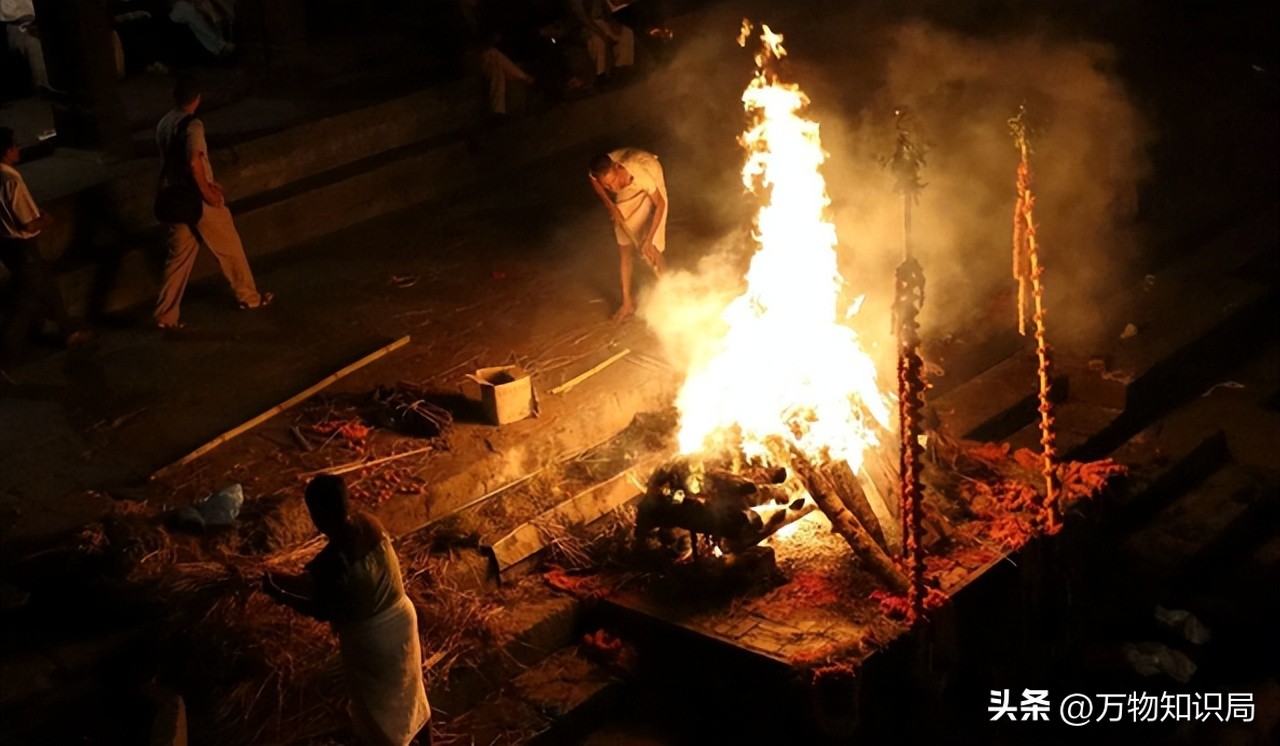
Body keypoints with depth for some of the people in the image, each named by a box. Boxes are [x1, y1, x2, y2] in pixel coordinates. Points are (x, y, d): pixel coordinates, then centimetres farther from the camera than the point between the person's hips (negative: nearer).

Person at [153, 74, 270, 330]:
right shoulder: (192, 125, -19)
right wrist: (206, 191, -17)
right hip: (199, 200, -7)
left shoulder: (163, 124, 6)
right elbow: (194, 162, -30)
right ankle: (249, 297, 28)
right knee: (230, 249, 12)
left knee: (179, 256, 12)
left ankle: (165, 315, 10)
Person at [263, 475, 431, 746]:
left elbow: (322, 612, -16)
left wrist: (278, 594, -5)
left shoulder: (332, 561, -33)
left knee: (377, 703, 20)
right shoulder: (367, 523, -11)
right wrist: (286, 580, 9)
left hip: (369, 640, -7)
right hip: (401, 618, 7)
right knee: (408, 685, 30)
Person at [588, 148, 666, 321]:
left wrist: (649, 239, -31)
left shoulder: (640, 173, -45)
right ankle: (627, 303, 12)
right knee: (624, 248, 2)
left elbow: (660, 204, -30)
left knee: (651, 248, -6)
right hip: (625, 197, 3)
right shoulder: (598, 173, -35)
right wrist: (610, 205, -13)